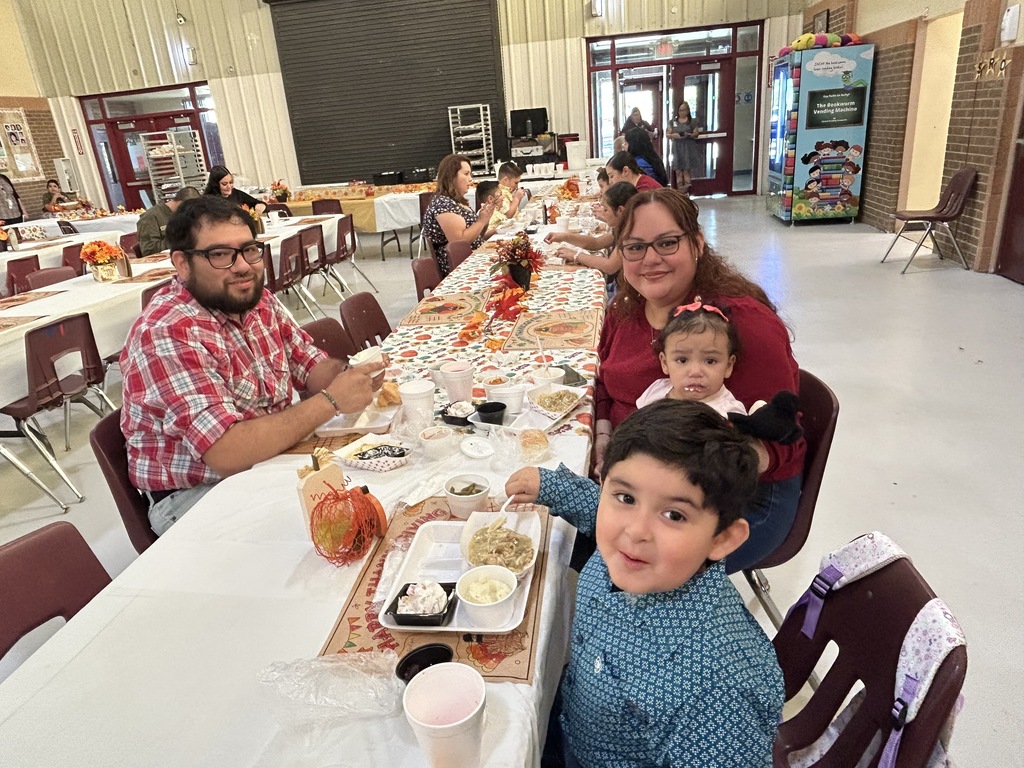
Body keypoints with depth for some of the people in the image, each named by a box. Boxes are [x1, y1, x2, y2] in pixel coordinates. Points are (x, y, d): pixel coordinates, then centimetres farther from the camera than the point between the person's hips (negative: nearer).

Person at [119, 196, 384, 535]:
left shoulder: (259, 301, 0)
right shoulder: (167, 333, -25)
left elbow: (311, 364, 6)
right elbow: (226, 453, -31)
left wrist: (347, 374, -18)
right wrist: (331, 401, -29)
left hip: (271, 458, 8)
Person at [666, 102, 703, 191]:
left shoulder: (692, 121, 3)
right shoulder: (673, 122, 11)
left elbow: (696, 134, 0)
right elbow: (667, 134, 9)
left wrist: (688, 135, -20)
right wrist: (673, 135, -13)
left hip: (688, 149, -2)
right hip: (677, 148, 2)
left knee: (687, 170, -5)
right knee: (678, 171, -1)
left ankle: (686, 190, -2)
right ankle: (680, 191, 3)